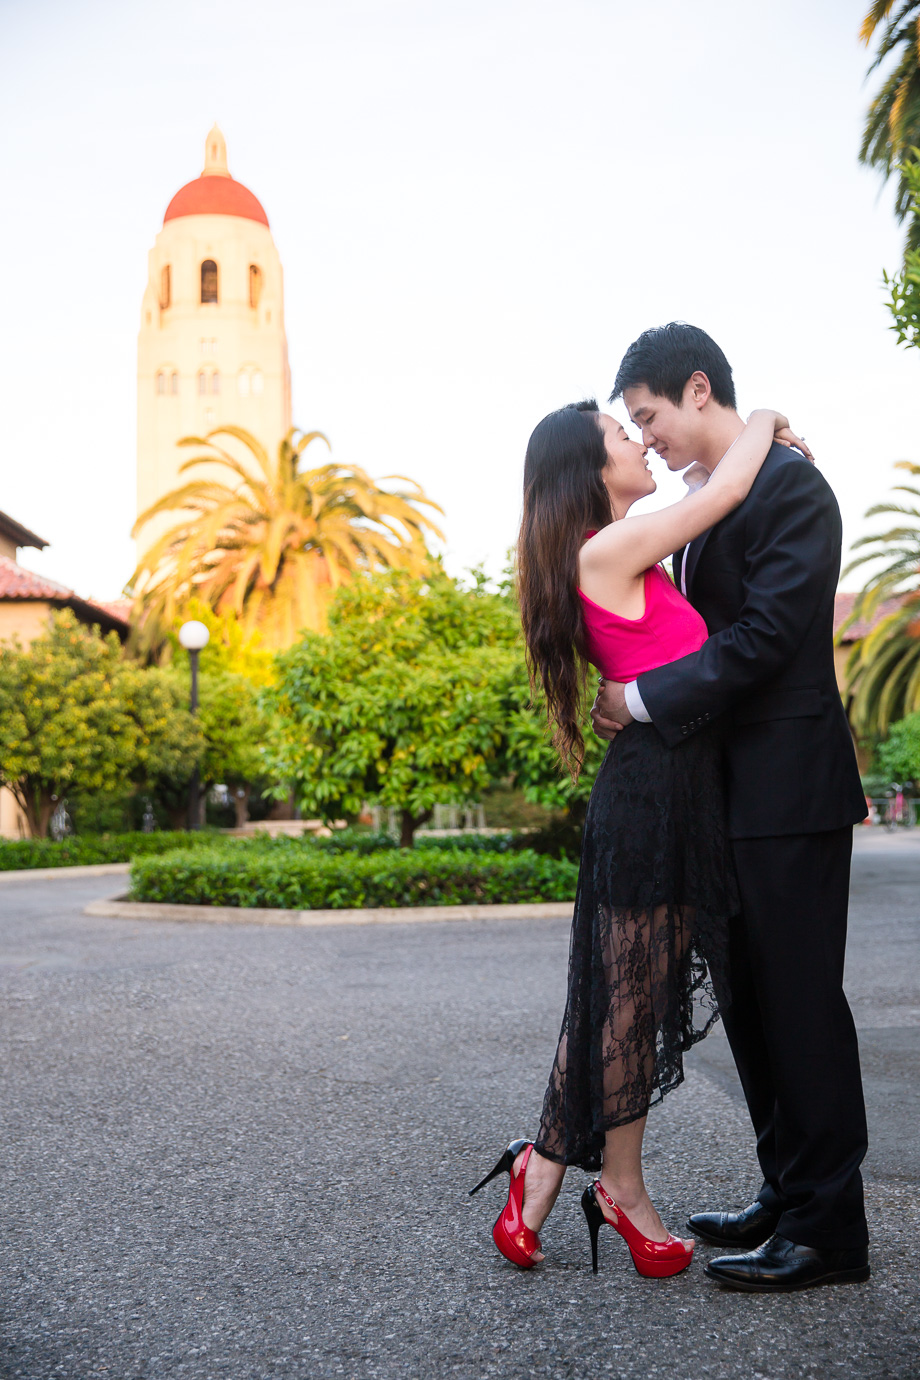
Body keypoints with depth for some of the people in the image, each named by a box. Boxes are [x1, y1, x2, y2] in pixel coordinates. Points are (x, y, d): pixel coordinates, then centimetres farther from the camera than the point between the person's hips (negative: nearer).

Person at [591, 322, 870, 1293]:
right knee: (750, 1002, 15)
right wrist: (632, 695, 4)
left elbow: (767, 633, -21)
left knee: (799, 1003, -3)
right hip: (733, 793, 10)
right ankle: (786, 1195, 28)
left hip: (789, 792, -10)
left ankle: (827, 1231, 8)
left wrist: (645, 698, -17)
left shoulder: (790, 486, -12)